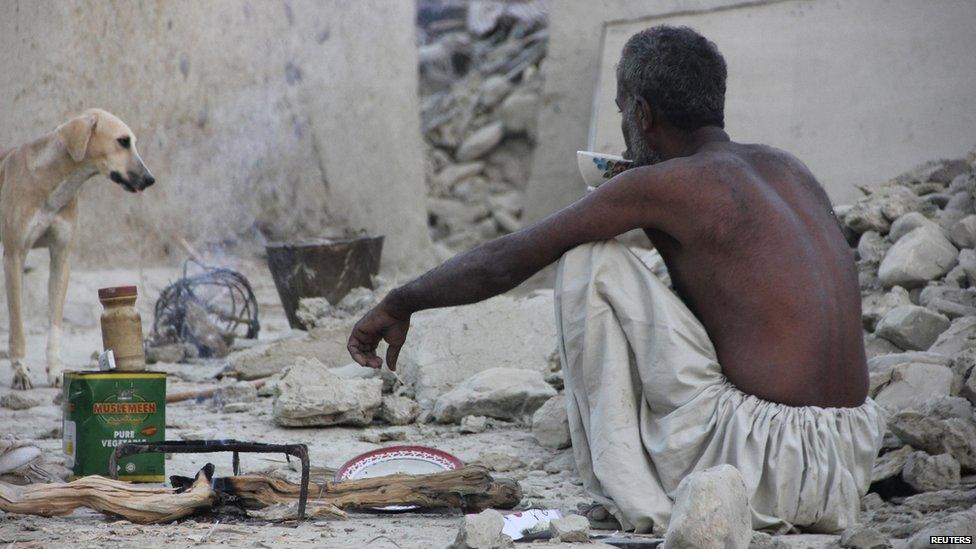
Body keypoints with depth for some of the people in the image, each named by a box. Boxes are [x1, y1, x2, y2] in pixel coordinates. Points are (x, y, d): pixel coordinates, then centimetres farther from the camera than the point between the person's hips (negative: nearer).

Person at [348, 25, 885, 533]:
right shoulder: (789, 168, 16)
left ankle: (632, 497, 4)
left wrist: (399, 304, 15)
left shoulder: (660, 185, -5)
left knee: (589, 260, 2)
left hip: (762, 473, -8)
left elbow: (503, 262, 0)